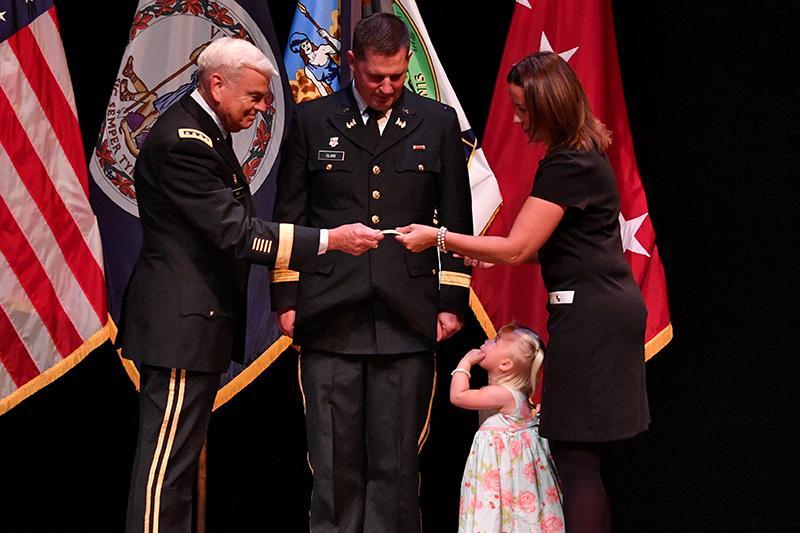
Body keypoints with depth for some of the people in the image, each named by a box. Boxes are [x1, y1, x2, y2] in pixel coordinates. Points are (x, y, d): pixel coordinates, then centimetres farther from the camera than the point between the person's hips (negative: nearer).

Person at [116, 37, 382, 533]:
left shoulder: (203, 131, 14)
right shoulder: (183, 141, -19)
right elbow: (236, 234, -24)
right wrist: (331, 239, -22)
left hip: (197, 321, 11)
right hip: (180, 323, -11)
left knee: (180, 457, 14)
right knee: (167, 460, -7)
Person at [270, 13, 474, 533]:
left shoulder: (438, 123, 8)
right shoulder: (312, 120, 7)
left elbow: (456, 221, 10)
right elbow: (290, 216, 9)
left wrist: (453, 301, 5)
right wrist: (286, 298, 5)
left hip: (407, 318, 0)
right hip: (330, 316, 0)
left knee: (397, 462, 3)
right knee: (334, 459, 3)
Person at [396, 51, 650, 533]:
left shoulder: (568, 166, -16)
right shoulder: (587, 154, 15)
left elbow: (517, 248, -17)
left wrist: (440, 238, -11)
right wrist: (486, 253, 12)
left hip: (589, 315, -10)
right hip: (611, 308, 10)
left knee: (576, 457, -7)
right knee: (593, 457, 12)